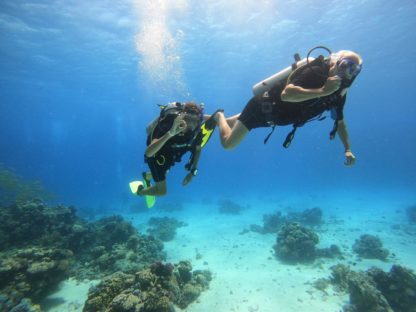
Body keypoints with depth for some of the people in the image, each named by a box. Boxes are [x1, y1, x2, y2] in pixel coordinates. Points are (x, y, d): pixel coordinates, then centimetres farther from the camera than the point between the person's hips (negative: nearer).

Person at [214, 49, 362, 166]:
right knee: (228, 143, -8)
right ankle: (219, 116, 19)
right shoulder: (315, 73, -27)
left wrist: (348, 149, -2)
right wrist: (322, 91, -47)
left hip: (270, 112, 8)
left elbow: (340, 121, 8)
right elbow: (286, 94, -42)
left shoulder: (338, 93, -2)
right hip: (262, 106, -8)